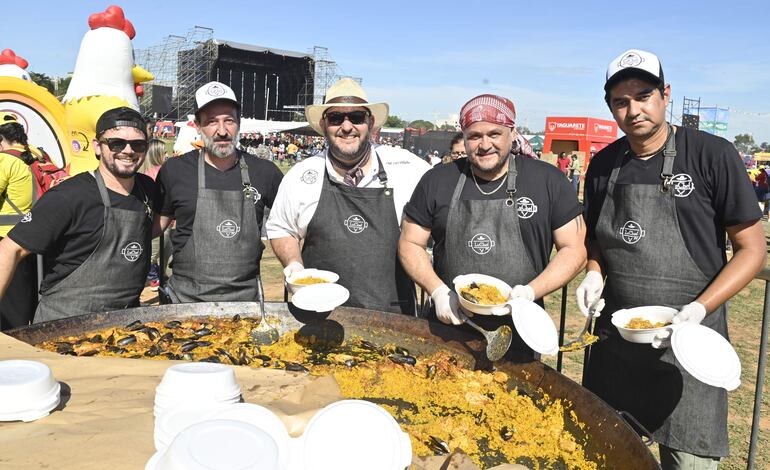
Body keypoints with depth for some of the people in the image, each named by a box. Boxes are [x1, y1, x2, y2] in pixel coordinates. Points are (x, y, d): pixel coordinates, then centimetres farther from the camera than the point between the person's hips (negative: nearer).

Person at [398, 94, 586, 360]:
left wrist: (531, 292, -15)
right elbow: (410, 244, 5)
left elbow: (574, 248, 0)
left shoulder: (548, 181, -2)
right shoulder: (437, 181, 1)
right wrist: (438, 291, -10)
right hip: (449, 327, 1)